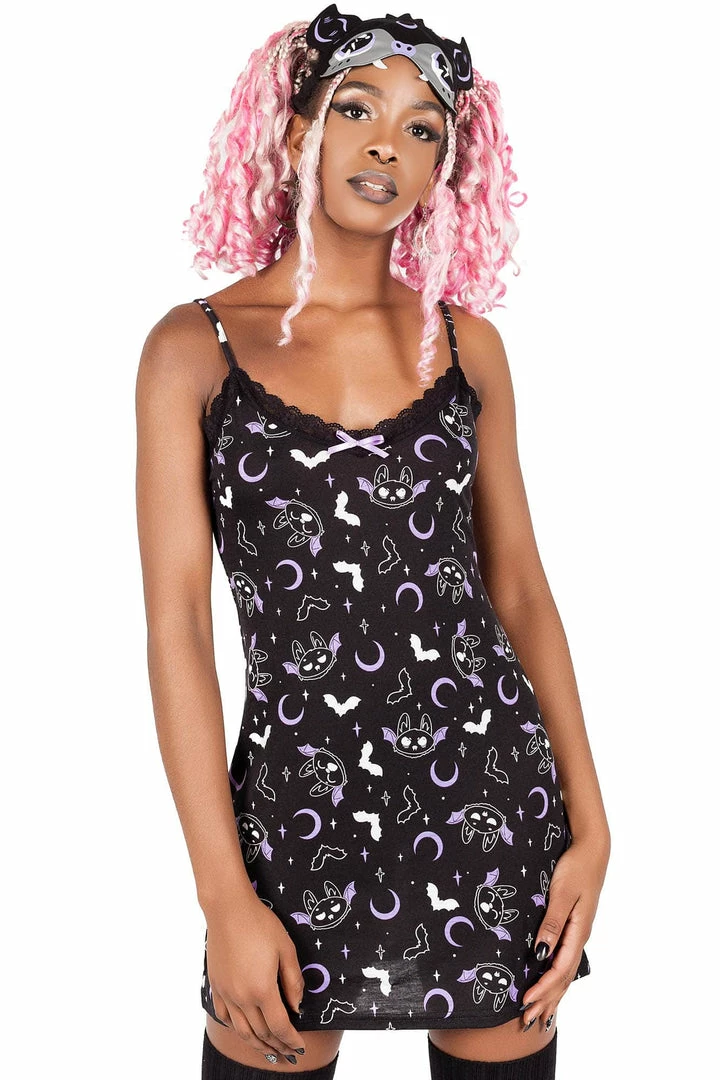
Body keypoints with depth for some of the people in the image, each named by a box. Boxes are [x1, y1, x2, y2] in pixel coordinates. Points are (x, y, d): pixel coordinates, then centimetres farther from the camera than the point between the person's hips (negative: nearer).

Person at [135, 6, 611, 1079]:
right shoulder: (196, 347, -3)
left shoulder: (466, 342, 5)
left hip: (491, 790, 3)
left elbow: (519, 590, 7)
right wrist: (224, 896, -9)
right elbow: (177, 627, -6)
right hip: (298, 799, -2)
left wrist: (588, 820, 2)